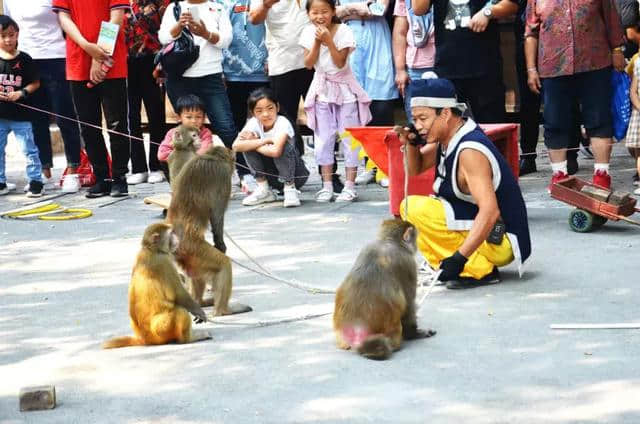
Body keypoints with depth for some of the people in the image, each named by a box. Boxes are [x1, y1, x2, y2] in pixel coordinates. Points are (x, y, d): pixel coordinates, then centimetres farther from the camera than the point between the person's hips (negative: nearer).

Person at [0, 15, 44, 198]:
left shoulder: (24, 59, -4)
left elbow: (35, 83, 0)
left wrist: (21, 93, -15)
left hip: (20, 114, -3)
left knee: (29, 149, 1)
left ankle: (35, 181, 8)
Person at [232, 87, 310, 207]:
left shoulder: (283, 123, -25)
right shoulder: (254, 123, -11)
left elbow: (275, 151, -42)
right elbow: (236, 146, -27)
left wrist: (254, 144, -26)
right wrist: (265, 141, -29)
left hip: (295, 174, -5)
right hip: (272, 174, 5)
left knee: (283, 146, -31)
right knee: (248, 146, -14)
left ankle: (290, 188, -14)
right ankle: (264, 190, -3)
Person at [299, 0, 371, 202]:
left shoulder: (343, 31, -15)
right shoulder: (309, 33, -5)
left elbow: (340, 62, -21)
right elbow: (309, 64, -7)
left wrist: (329, 40, -30)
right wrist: (317, 42, -20)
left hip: (344, 88, -3)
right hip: (322, 89, 3)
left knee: (349, 137, -1)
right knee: (323, 139, 4)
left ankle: (350, 186, 2)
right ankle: (327, 185, 10)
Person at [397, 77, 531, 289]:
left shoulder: (470, 151, -24)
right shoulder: (446, 139, 4)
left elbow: (490, 212, -34)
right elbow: (415, 171, 22)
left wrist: (459, 258, -39)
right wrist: (411, 145, 1)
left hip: (501, 242, -10)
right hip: (479, 230, 10)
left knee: (417, 209, -20)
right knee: (409, 207, 16)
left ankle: (479, 271, -15)